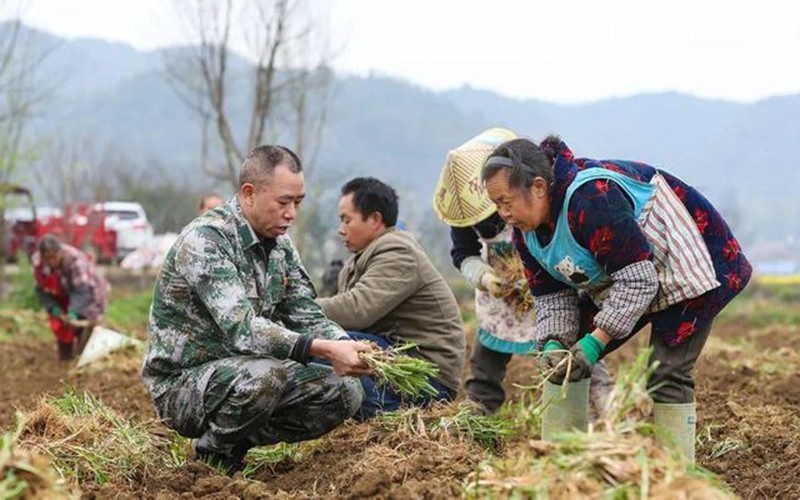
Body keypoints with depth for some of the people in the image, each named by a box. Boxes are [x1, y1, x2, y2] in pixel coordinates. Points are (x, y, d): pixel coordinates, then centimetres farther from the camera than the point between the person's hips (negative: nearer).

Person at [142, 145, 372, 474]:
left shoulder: (279, 244, 6)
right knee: (265, 375, -36)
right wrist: (323, 350, -40)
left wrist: (348, 347, -17)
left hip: (242, 376, 8)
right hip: (182, 383, -8)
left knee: (344, 392, -7)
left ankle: (234, 442, 6)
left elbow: (308, 318, 5)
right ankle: (213, 454, -7)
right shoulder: (204, 239, -21)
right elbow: (241, 329, -31)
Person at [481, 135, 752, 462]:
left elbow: (638, 279, -33)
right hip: (615, 283, 9)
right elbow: (552, 295, 0)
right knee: (562, 359, 2)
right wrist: (554, 343, -20)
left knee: (667, 374, -17)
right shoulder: (526, 228, -6)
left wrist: (594, 342, -36)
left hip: (688, 269, -9)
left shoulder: (591, 199, -35)